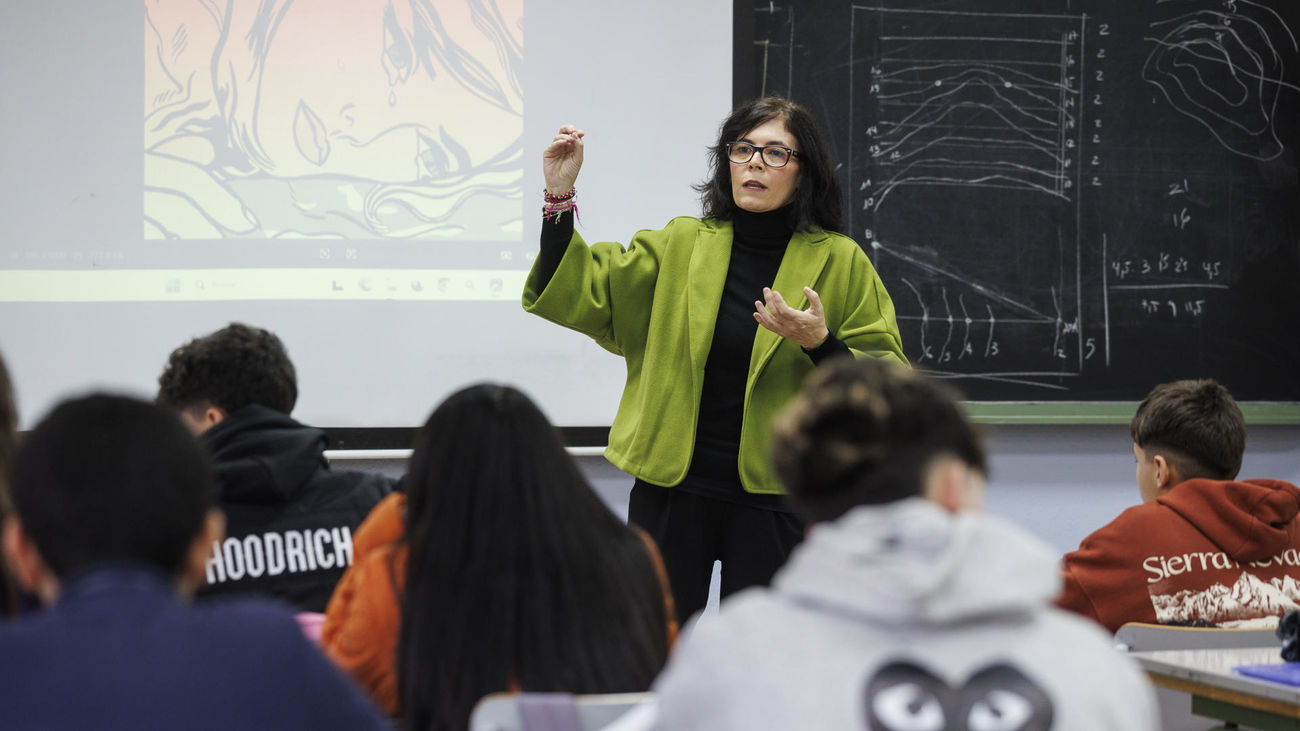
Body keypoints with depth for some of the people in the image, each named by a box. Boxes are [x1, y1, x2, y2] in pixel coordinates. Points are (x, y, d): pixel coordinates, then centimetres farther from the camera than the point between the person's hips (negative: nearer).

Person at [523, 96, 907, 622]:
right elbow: (582, 296, 1)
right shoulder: (681, 246, 5)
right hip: (672, 487, 2)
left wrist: (820, 343, -22)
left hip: (772, 495, -2)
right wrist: (560, 197, -8)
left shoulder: (840, 262, -2)